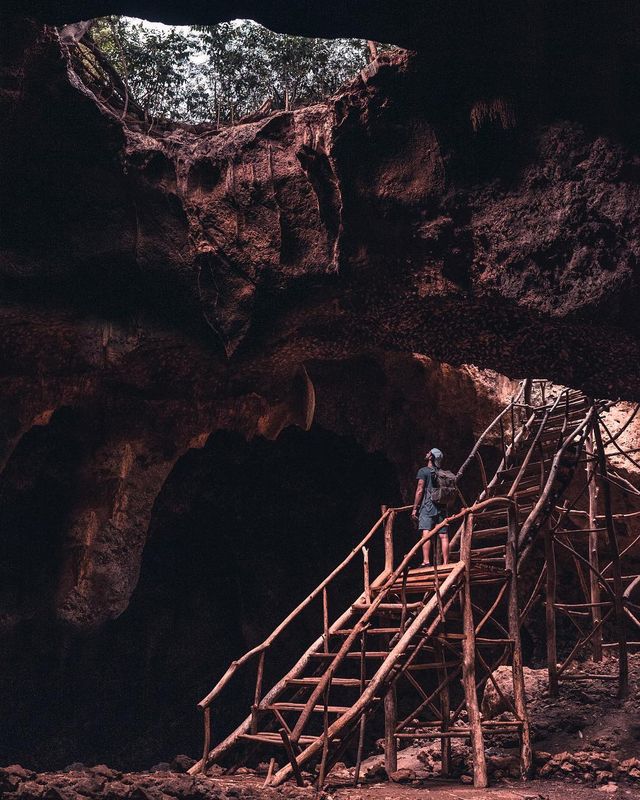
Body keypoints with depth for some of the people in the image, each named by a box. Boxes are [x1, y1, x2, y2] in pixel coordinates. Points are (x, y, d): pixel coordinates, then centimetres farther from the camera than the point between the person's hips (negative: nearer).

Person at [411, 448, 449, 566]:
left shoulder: (423, 471, 0)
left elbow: (419, 491, -5)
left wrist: (414, 509, -2)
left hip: (427, 507, -6)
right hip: (442, 508, 6)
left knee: (426, 534, -14)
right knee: (443, 536, 2)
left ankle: (426, 561, -25)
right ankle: (446, 563, 1)